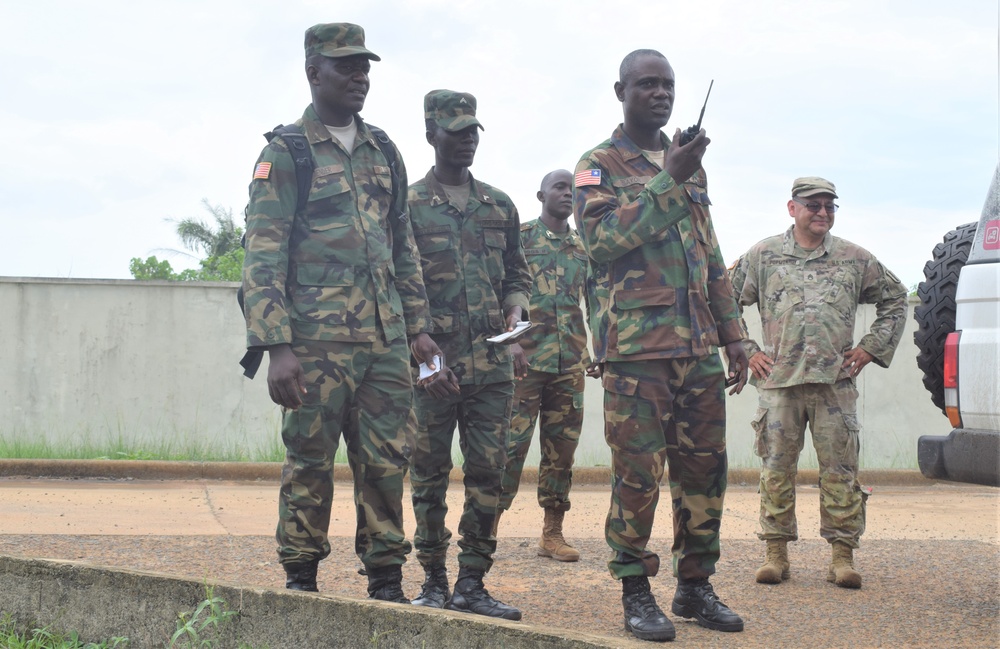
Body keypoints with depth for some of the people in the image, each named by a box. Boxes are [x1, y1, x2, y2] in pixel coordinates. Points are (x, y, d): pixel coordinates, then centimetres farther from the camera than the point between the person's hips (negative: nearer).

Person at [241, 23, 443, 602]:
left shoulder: (383, 154, 15)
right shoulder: (286, 155, -3)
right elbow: (264, 257, -9)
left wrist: (420, 326, 14)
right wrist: (277, 347, -17)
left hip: (386, 342, 5)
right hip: (317, 342, -5)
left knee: (387, 465, 6)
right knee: (309, 464, 1)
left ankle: (387, 581, 14)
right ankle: (301, 581, 12)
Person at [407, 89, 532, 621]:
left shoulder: (500, 207, 14)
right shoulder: (408, 206, 0)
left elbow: (517, 273, 22)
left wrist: (516, 306, -1)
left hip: (492, 364, 4)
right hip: (430, 365, -3)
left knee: (487, 475, 2)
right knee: (429, 476, 4)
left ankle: (472, 585, 9)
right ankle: (434, 581, 14)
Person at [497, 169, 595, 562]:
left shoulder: (584, 248, 16)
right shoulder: (519, 238, 2)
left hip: (570, 363, 5)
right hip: (526, 358, -5)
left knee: (562, 447, 6)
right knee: (512, 443, -7)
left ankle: (553, 533, 12)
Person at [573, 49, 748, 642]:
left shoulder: (691, 166, 19)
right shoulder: (599, 165, 0)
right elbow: (601, 239, -17)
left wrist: (733, 333, 16)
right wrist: (668, 181, -19)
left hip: (700, 348, 6)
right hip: (638, 347, -6)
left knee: (704, 469, 7)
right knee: (638, 474, -5)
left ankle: (695, 586, 18)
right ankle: (636, 593, 3)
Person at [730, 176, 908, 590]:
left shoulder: (855, 259, 11)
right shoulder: (763, 256, 8)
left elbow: (895, 300, 21)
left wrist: (871, 347, 11)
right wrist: (746, 351, 5)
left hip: (836, 382, 1)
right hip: (778, 382, -1)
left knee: (840, 469, -1)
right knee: (777, 468, 0)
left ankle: (843, 555, 5)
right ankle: (776, 552, 7)